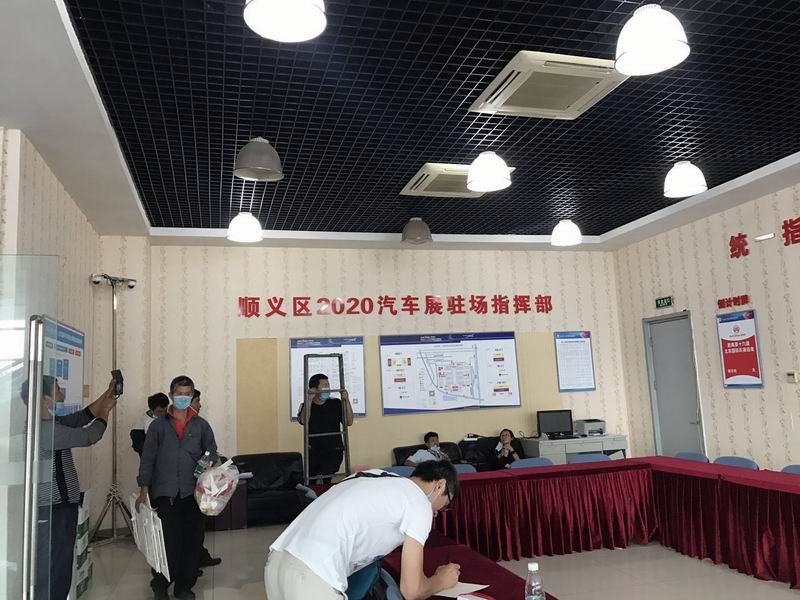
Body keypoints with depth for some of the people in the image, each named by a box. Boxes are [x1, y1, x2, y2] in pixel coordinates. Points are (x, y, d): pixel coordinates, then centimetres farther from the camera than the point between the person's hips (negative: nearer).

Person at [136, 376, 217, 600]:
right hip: (165, 493, -1)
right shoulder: (158, 425, 6)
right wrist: (144, 489, 0)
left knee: (192, 541, 4)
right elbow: (148, 459, 5)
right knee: (167, 541, -2)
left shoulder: (201, 425, 8)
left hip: (193, 492, 2)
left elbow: (212, 454, 12)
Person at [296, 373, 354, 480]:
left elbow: (349, 422, -2)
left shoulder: (335, 403, 3)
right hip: (314, 452, 1)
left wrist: (346, 401, -11)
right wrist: (309, 400, -25)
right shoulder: (306, 405, 1)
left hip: (334, 451, -1)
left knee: (323, 476, -22)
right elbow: (303, 421, -19)